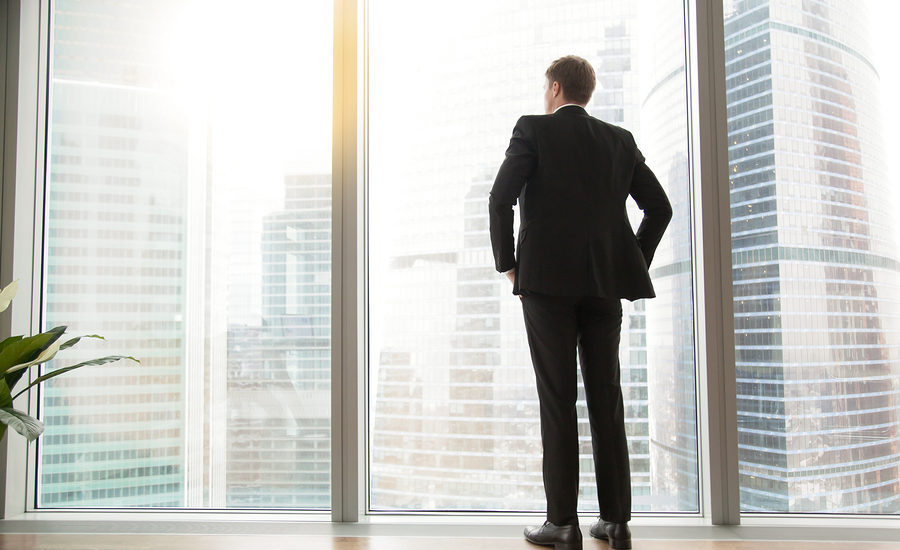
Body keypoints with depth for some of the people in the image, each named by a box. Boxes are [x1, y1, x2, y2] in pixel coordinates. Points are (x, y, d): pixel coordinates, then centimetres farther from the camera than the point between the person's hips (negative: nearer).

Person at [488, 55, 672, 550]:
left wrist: (507, 263, 1)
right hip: (605, 281, 4)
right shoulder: (620, 140, 15)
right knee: (606, 397, 8)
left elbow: (500, 199, -10)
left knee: (557, 400, -2)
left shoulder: (533, 129, 2)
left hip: (546, 279, -4)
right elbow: (659, 207, 12)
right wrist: (633, 264, 17)